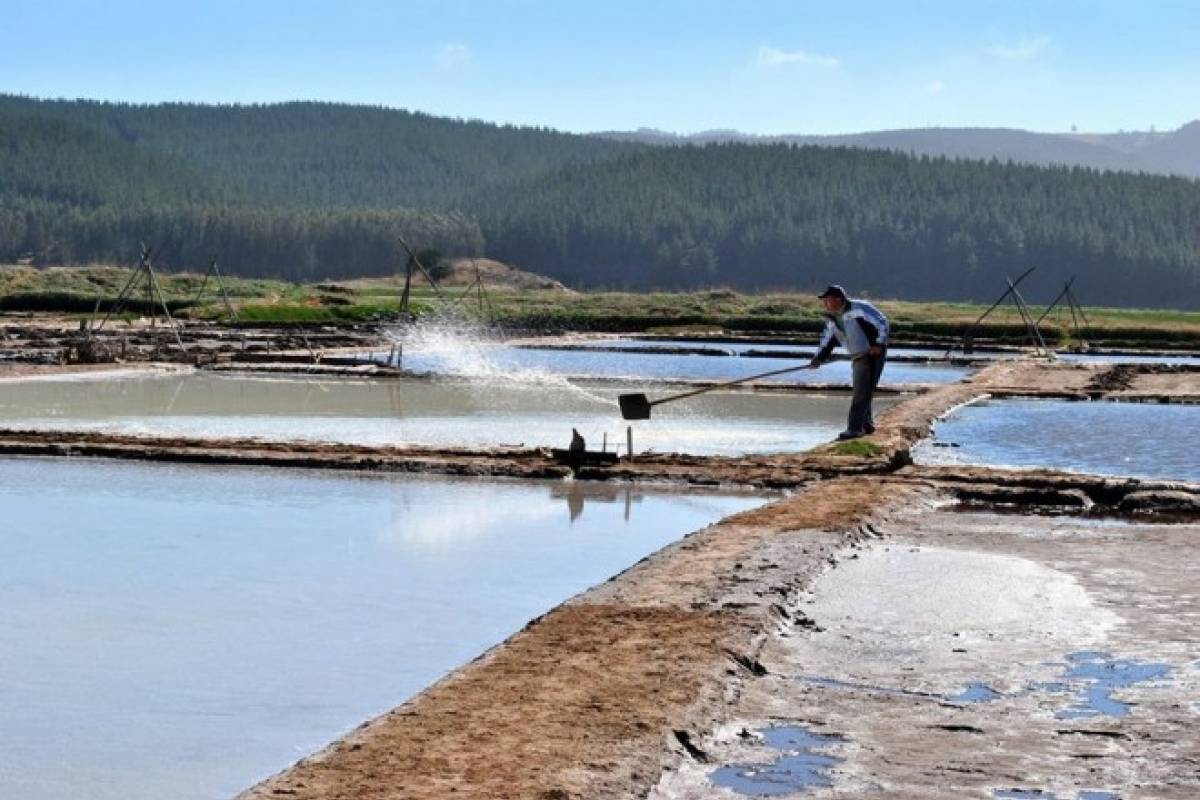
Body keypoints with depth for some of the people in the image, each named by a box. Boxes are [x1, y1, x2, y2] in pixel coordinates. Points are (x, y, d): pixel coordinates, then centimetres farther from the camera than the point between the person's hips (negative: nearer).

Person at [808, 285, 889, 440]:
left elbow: (882, 322, -16)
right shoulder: (831, 319, 6)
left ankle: (854, 428, -12)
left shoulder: (858, 308, -18)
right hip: (857, 357, 8)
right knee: (861, 392, 16)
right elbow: (827, 340, 12)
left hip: (873, 353, -8)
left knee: (862, 392, -11)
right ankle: (867, 425, 30)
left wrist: (879, 344, -20)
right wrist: (819, 357, -2)